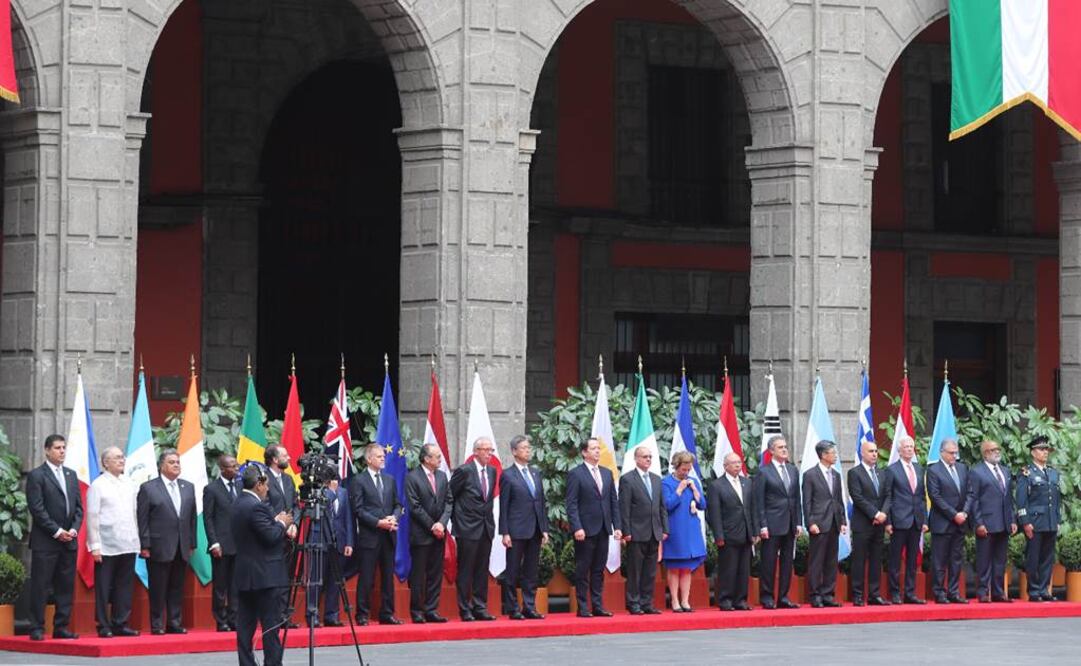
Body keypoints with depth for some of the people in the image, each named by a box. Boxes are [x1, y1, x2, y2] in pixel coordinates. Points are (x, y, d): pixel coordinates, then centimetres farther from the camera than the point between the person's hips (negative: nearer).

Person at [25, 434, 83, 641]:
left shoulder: (71, 475, 16)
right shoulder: (36, 475, -4)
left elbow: (78, 506, 15)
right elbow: (37, 509, -11)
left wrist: (74, 529, -2)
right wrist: (57, 531, -14)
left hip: (69, 540, 6)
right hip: (45, 541, -6)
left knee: (66, 586, 6)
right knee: (40, 586, -3)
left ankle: (61, 627, 11)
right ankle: (37, 629, -1)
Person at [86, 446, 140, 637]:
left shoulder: (130, 484, 12)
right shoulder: (98, 485, -3)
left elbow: (136, 513, 14)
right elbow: (92, 517, -5)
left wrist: (138, 539, 7)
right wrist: (94, 546, -10)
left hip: (128, 545, 5)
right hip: (106, 547, -5)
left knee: (124, 586, 7)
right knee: (103, 589, 0)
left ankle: (120, 624, 13)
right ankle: (103, 627, 5)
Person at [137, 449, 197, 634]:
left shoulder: (188, 487, 13)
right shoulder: (148, 488, -2)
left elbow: (192, 518, 14)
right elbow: (142, 520, -5)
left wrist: (191, 544, 8)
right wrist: (145, 546, -10)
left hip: (182, 548, 5)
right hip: (159, 547, -5)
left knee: (177, 588, 8)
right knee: (157, 589, -1)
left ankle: (174, 622, 13)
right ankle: (156, 624, 5)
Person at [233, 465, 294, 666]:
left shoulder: (238, 505, 12)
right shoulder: (256, 507, -16)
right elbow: (271, 537, -18)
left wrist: (277, 522, 13)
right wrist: (282, 523, -2)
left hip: (244, 576, 9)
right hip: (265, 577, -9)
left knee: (246, 626, 7)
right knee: (271, 627, -6)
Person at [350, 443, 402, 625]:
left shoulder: (390, 480, 15)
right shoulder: (359, 480, -3)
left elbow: (397, 504, 16)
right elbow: (358, 509, -9)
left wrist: (394, 517, -6)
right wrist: (378, 523, -16)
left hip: (388, 535, 6)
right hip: (368, 536, -6)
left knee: (388, 576, 8)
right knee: (366, 578, -4)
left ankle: (387, 613, 14)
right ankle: (362, 615, 1)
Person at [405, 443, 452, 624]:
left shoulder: (442, 476, 11)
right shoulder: (412, 478, -7)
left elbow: (449, 502, 8)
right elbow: (415, 507, -11)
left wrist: (442, 523, -8)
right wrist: (432, 526, -12)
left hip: (439, 534, 6)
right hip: (420, 534, -6)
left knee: (436, 574, 6)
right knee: (418, 575, -1)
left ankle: (431, 610, 11)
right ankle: (416, 611, 5)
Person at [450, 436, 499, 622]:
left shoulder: (492, 471, 10)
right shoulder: (464, 471, -10)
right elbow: (450, 496, -5)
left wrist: (489, 519, 13)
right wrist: (456, 520, -3)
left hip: (486, 528, 6)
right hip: (468, 529, -6)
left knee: (482, 571, 8)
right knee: (465, 571, -1)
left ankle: (480, 608, 13)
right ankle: (465, 610, 3)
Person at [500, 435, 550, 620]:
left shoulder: (536, 473, 14)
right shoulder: (507, 475, -3)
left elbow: (542, 503, 16)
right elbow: (503, 506, -5)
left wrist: (545, 529, 9)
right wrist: (505, 533, -11)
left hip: (535, 531, 6)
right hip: (516, 531, -6)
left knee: (531, 572, 7)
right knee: (513, 572, 0)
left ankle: (529, 608, 11)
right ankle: (513, 610, 3)